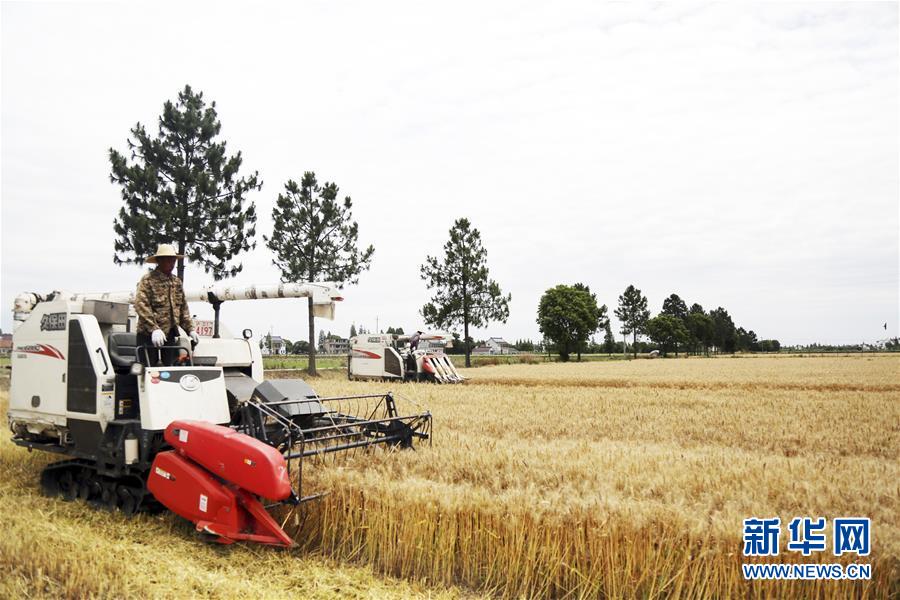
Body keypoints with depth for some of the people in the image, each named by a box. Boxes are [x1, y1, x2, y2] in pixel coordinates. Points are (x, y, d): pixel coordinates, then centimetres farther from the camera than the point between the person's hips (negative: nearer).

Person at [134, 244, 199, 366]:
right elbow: (141, 305, -17)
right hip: (149, 335, -6)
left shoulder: (177, 282, 14)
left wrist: (190, 329, 7)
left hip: (170, 335, 6)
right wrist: (154, 328, -27)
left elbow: (183, 308, 17)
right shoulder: (147, 280, -7)